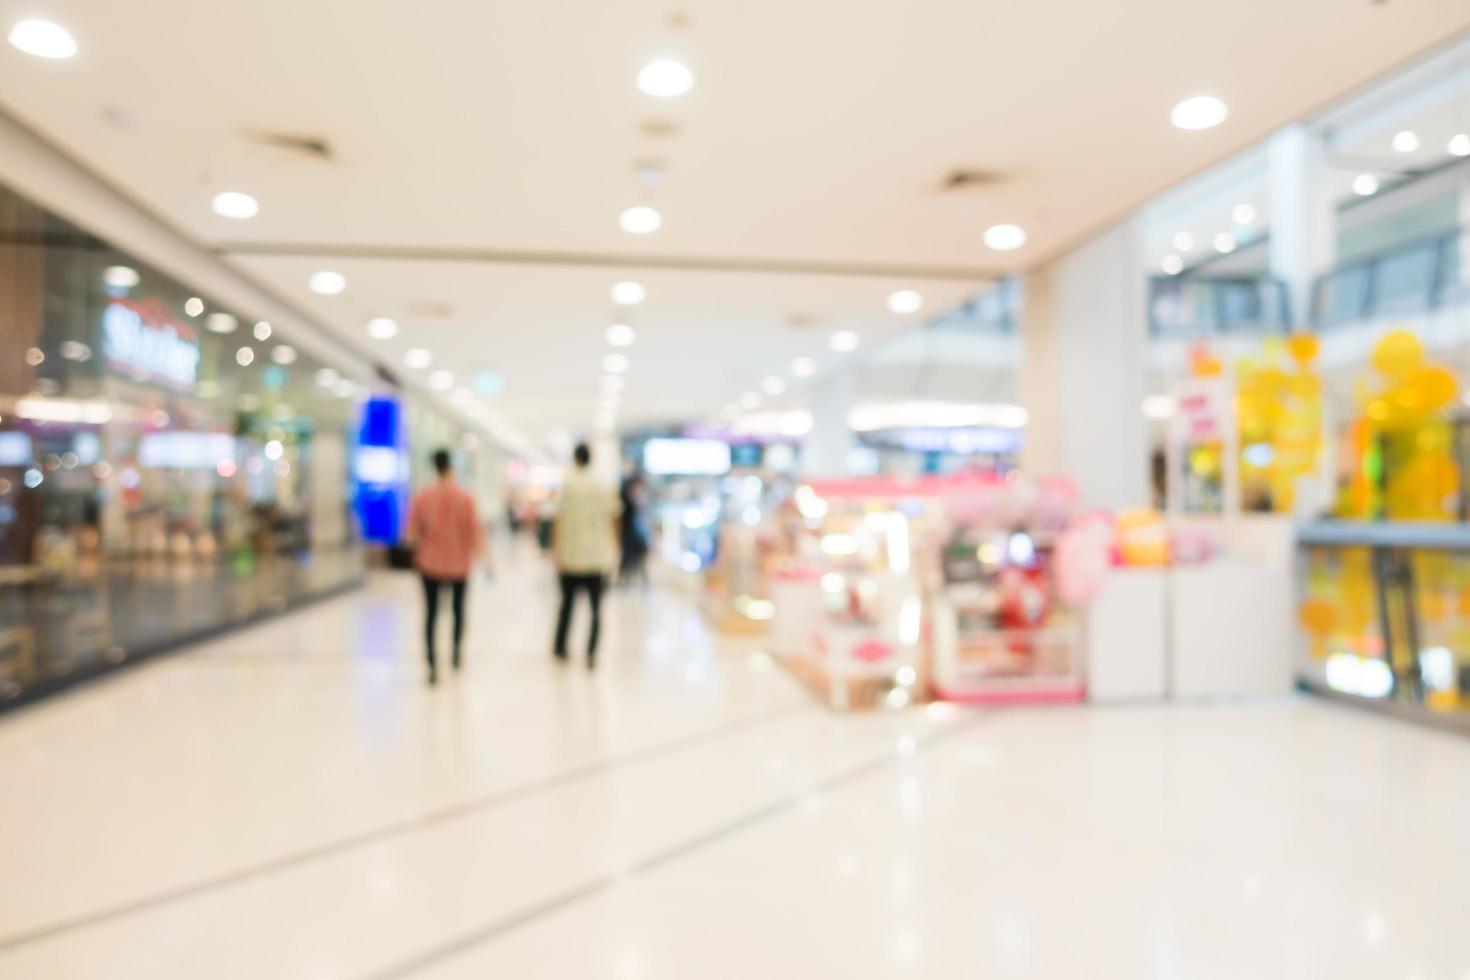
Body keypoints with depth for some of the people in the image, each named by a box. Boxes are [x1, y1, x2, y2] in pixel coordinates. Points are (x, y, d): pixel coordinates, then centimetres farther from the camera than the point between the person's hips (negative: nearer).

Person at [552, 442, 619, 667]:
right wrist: (609, 547, 17)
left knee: (567, 603, 16)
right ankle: (591, 653, -5)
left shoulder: (568, 486, -7)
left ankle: (560, 648, 27)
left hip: (570, 557, 0)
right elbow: (614, 520, 5)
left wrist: (555, 551, -1)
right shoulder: (604, 487, 0)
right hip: (598, 558, 0)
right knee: (596, 608, 4)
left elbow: (558, 522, -9)